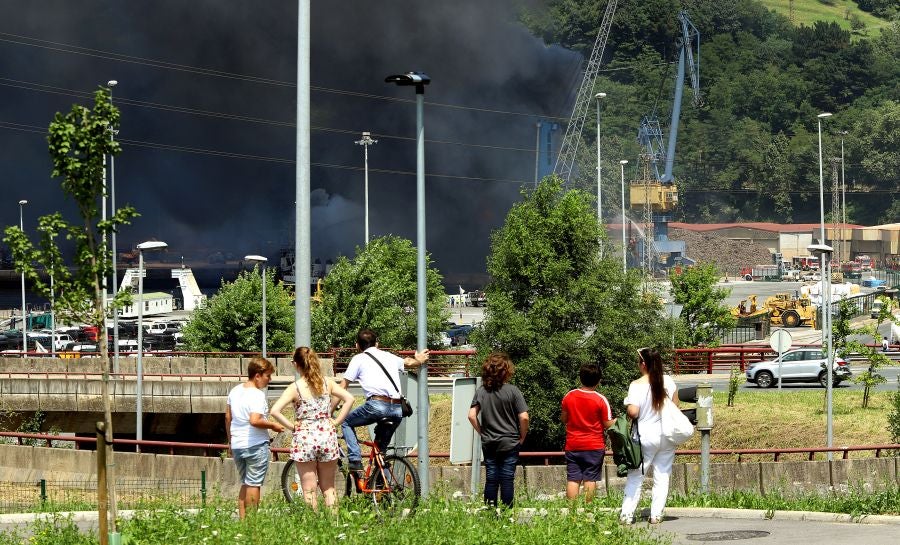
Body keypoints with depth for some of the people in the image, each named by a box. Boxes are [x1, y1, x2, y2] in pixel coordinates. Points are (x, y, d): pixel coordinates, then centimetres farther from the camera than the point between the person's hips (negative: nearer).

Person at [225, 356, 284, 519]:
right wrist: (273, 426, -13)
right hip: (256, 445, -7)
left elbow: (228, 417, 15)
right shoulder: (257, 395, -17)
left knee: (245, 483, 17)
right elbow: (255, 420, -28)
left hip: (237, 445, 7)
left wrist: (231, 440, 24)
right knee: (254, 484, 0)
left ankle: (242, 518, 15)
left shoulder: (235, 391, 8)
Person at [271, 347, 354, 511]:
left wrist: (291, 426, -7)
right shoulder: (327, 383, 1)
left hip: (304, 438, -3)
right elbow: (349, 399, -3)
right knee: (329, 487, 15)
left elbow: (275, 411, -20)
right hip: (327, 435, 3)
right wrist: (336, 422, 2)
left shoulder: (295, 388, -9)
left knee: (309, 489, 5)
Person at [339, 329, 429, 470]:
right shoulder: (390, 356, 25)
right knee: (381, 447, 25)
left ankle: (355, 459, 0)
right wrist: (419, 360, 70)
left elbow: (341, 388, 10)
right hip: (398, 409, 5)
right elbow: (410, 363, 47)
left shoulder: (358, 359, 11)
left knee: (346, 423, 18)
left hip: (377, 404, -5)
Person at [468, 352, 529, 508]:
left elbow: (472, 416, -5)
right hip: (510, 443, -3)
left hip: (489, 444, 3)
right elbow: (524, 417, -13)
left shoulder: (481, 391, -1)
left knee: (491, 479, 8)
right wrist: (522, 437, 1)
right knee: (507, 479, 2)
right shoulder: (512, 391, -10)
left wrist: (482, 432, 8)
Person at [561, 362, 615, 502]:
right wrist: (617, 420, 13)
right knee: (590, 479, 0)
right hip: (594, 446, -2)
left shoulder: (568, 396, 0)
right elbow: (608, 424, -6)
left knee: (573, 479, 3)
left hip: (572, 445, 2)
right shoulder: (601, 400, -10)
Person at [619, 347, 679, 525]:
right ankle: (656, 515, 8)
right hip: (667, 436, 3)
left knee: (635, 476, 6)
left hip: (646, 437, -3)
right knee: (662, 476, 9)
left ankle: (627, 514, 3)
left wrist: (627, 411, 0)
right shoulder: (668, 381, -2)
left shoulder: (637, 385, -15)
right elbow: (675, 406, 6)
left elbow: (633, 412, -22)